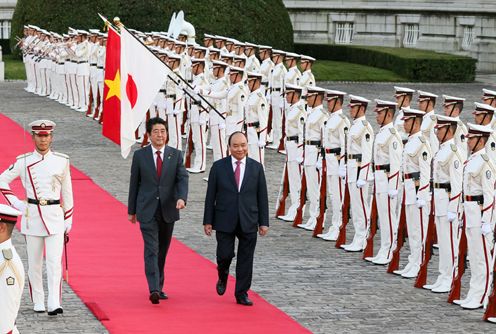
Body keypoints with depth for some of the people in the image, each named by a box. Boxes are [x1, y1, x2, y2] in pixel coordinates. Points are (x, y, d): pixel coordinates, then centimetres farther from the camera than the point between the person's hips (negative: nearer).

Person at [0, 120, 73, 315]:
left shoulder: (62, 161, 3)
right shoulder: (24, 162, 1)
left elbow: (67, 192, 9)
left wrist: (68, 219, 8)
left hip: (55, 216, -1)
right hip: (32, 216, 1)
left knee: (54, 261, -10)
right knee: (34, 262, 7)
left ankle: (54, 304, -15)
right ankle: (38, 303, 18)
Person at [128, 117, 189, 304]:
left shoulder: (175, 155, 4)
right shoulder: (140, 155, 1)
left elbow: (182, 178, -6)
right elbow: (134, 183, 6)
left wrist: (182, 197, -26)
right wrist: (131, 210, 8)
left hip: (168, 210, 2)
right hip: (147, 211, -2)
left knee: (162, 251, 12)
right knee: (151, 249, -13)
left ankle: (159, 287, 25)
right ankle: (154, 290, -23)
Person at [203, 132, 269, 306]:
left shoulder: (256, 167, 5)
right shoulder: (218, 167, 1)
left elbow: (262, 197, 6)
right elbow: (210, 196, 3)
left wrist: (264, 222, 2)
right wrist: (207, 221, -1)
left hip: (248, 222, 1)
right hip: (225, 221, -1)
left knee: (246, 260, 3)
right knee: (225, 254, -6)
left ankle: (242, 294, 13)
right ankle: (223, 276, 27)